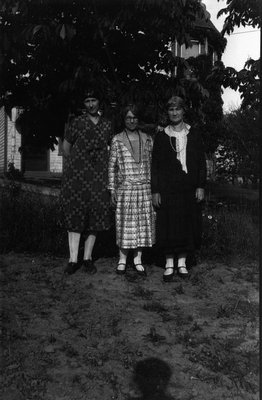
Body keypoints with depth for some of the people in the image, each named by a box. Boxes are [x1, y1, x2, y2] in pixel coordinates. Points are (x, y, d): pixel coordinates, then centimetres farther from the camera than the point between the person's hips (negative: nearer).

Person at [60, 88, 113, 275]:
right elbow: (66, 145, 11)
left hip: (98, 177, 2)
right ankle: (73, 259, 0)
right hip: (76, 175, -2)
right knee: (75, 216, -4)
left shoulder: (107, 125, 10)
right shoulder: (77, 122, 2)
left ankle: (88, 259, 11)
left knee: (95, 217, 2)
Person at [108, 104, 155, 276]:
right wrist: (112, 189, -1)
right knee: (125, 224, 0)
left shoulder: (147, 139, 9)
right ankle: (122, 260, 14)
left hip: (144, 188, 2)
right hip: (125, 189, -2)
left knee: (143, 223, 4)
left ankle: (138, 260, 16)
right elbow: (112, 166, 4)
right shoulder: (117, 140, 3)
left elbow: (152, 164, 12)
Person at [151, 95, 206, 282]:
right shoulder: (161, 137, 4)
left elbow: (202, 162, 7)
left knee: (188, 226, 5)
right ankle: (169, 264, 13)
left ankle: (182, 262, 19)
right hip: (167, 190, -1)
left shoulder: (193, 134, 7)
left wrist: (201, 186, -1)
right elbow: (155, 165, 3)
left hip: (190, 189, 2)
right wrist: (155, 191, -3)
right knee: (168, 226, 0)